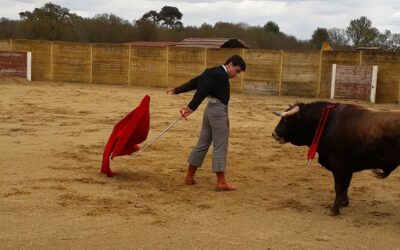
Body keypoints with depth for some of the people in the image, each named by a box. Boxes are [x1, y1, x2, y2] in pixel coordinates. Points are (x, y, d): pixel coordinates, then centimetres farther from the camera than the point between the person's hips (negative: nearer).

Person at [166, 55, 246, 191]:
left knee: (202, 144, 14)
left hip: (211, 109, 10)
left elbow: (194, 82, 18)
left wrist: (177, 90, 21)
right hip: (218, 111, -10)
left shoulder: (214, 72, 14)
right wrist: (191, 107, -27)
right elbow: (203, 91, -24)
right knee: (220, 147, -6)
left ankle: (189, 176, 21)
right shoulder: (220, 75, -16)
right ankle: (221, 182, -4)